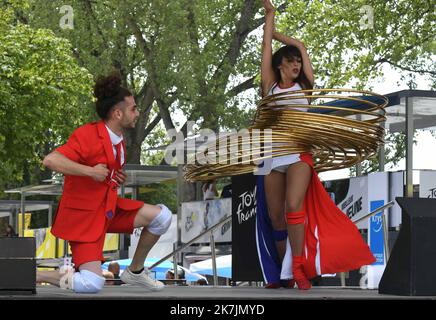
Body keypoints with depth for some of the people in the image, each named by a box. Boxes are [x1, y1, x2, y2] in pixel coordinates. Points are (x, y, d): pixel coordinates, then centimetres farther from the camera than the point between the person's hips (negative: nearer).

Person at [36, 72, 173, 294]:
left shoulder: (117, 139, 9)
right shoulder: (87, 135, -20)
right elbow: (50, 160, -32)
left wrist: (116, 178, 7)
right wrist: (90, 171, -30)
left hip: (109, 208, 9)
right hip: (83, 215, -9)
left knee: (161, 216, -4)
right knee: (92, 284, -19)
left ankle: (135, 271, 14)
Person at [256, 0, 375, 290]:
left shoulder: (303, 86, 14)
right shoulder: (270, 86, 12)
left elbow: (300, 45, 20)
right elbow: (266, 47, 14)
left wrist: (276, 34, 31)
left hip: (299, 154, -1)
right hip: (273, 155, 1)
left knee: (294, 207, -19)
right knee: (274, 216, 1)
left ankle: (298, 268, -16)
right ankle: (283, 272, 9)